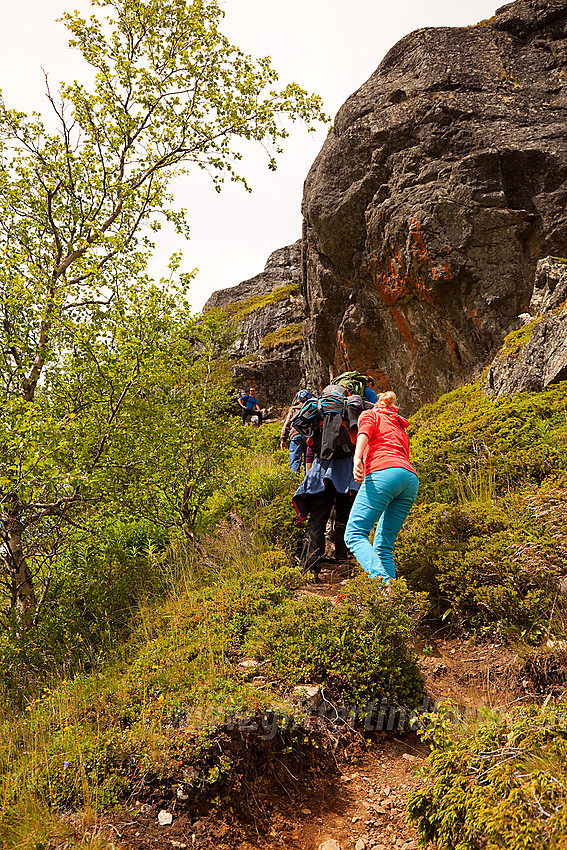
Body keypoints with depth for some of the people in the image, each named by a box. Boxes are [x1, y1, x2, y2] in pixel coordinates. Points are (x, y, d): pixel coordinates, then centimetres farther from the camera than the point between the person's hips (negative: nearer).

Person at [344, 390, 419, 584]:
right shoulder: (401, 428, 39)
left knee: (355, 534, -12)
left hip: (384, 472, -7)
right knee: (383, 545, 6)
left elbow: (364, 432, -1)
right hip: (411, 479, 7)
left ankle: (382, 582, -34)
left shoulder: (370, 414, 21)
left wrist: (357, 459, -17)